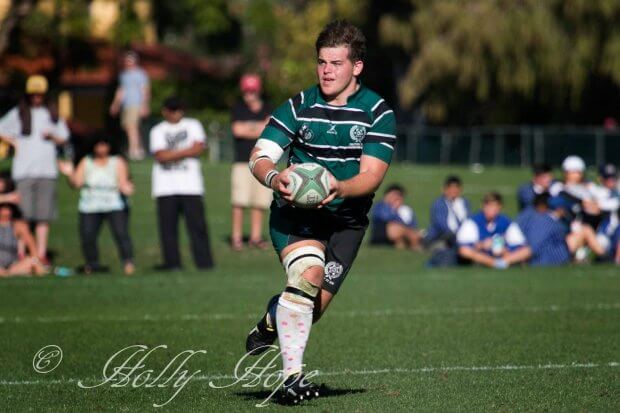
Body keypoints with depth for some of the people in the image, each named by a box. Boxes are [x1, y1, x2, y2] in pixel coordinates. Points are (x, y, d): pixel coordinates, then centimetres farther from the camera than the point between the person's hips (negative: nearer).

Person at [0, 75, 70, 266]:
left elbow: (63, 137, 19)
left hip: (47, 169, 2)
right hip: (24, 170, -2)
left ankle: (41, 253, 3)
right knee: (24, 214, -7)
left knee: (44, 214, 0)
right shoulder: (18, 113, 7)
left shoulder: (52, 114, 14)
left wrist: (52, 136, -1)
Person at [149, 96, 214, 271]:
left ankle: (204, 261, -4)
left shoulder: (192, 125, 12)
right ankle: (172, 261, 3)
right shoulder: (158, 131, 10)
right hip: (165, 187, 1)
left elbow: (198, 148, -4)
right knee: (167, 225, -2)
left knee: (197, 223, -5)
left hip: (190, 185, -1)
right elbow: (161, 156, -5)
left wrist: (172, 154, -6)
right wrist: (185, 152, -7)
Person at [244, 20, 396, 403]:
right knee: (307, 274, -29)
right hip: (295, 212, -1)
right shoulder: (299, 106, -1)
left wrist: (339, 188, -34)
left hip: (346, 220, 1)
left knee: (314, 307, -3)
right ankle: (292, 377, -26)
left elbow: (372, 176, -12)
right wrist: (275, 177, -31)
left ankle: (273, 319, 35)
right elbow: (259, 156, -7)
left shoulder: (378, 112, -5)